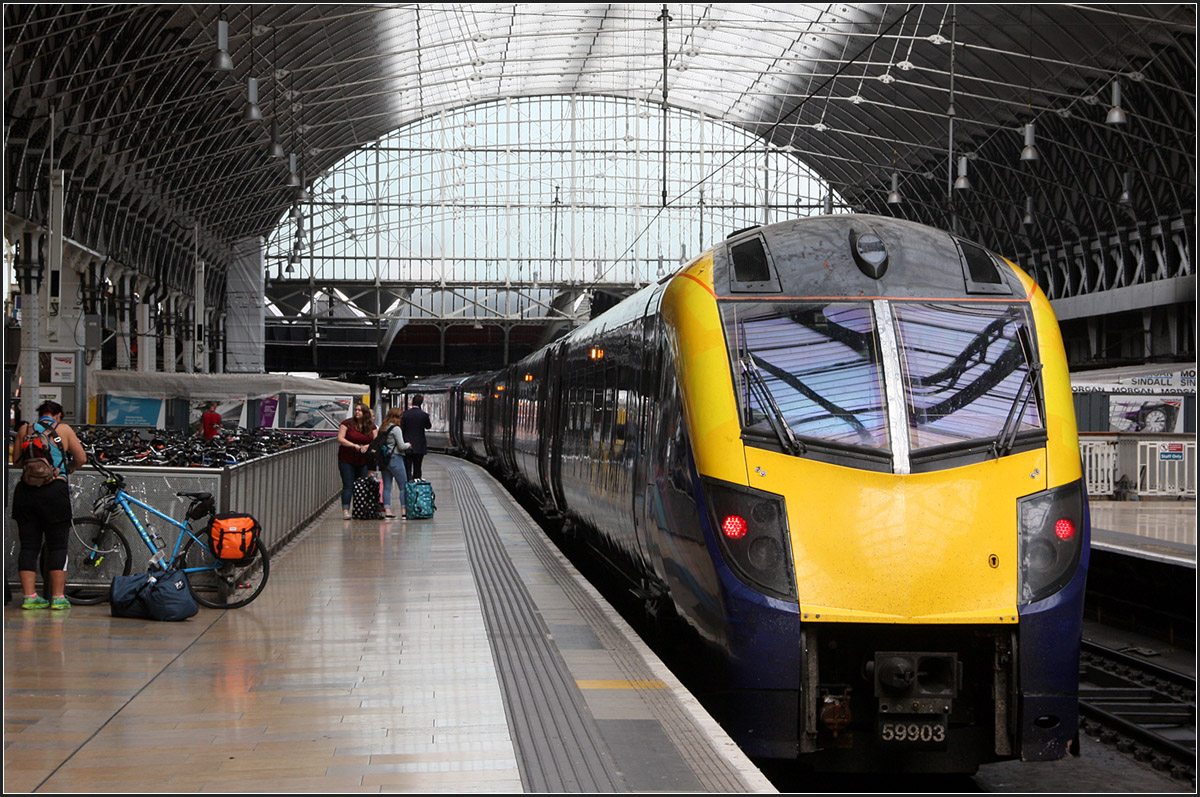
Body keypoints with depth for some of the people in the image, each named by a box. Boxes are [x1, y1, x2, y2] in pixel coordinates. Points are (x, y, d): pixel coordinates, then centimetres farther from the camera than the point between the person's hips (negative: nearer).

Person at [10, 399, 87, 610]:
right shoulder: (63, 429, 4)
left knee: (28, 545, 7)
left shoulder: (25, 429, 11)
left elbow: (16, 460, 15)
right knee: (58, 545, 4)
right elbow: (81, 458, 5)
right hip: (54, 489, -3)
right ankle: (58, 597, 3)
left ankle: (30, 596, 4)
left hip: (25, 490, 3)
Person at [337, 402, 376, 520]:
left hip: (364, 460, 3)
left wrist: (368, 446, -14)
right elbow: (340, 439, -9)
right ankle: (345, 511, -8)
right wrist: (354, 445, -18)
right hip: (347, 460, -3)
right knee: (348, 486, -6)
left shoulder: (371, 426, 6)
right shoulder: (347, 423, -3)